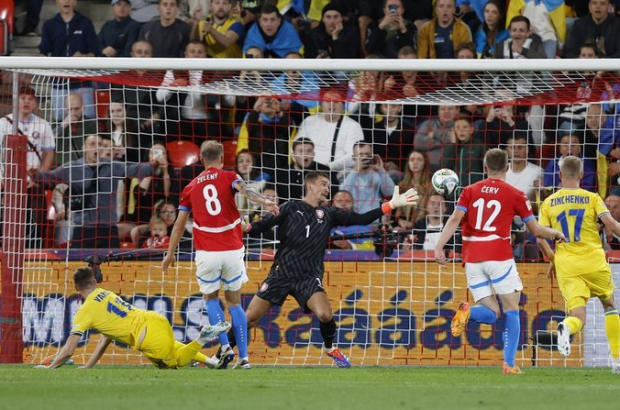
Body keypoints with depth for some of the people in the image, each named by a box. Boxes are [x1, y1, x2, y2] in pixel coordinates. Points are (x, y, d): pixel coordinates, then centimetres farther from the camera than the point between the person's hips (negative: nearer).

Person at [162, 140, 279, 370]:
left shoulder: (191, 187, 12)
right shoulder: (228, 177, 5)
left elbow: (179, 224, 14)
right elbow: (245, 190, -18)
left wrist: (170, 254, 23)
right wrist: (265, 202, -36)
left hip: (206, 253, 0)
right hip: (232, 251, 0)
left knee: (211, 299, 21)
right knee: (234, 301, 14)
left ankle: (225, 346, -1)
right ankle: (243, 357, 6)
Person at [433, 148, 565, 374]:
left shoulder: (470, 191, 11)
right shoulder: (515, 195, 5)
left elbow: (454, 220, -4)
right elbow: (536, 230, 9)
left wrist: (439, 247, -11)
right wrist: (557, 233, 28)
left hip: (472, 259, 3)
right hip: (499, 256, -3)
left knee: (491, 313, 7)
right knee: (511, 310, 9)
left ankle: (467, 312, -27)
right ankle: (509, 363, -2)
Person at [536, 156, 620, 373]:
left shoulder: (549, 203, 7)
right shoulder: (592, 198, 1)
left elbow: (540, 239, 3)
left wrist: (552, 260, 17)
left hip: (566, 265, 1)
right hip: (594, 262, -1)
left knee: (578, 316, -2)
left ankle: (566, 327, -40)